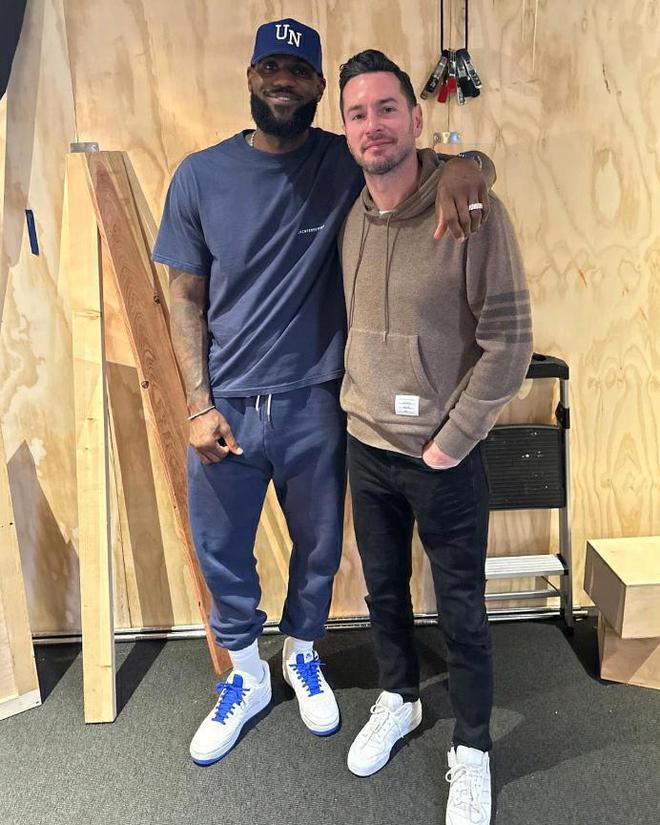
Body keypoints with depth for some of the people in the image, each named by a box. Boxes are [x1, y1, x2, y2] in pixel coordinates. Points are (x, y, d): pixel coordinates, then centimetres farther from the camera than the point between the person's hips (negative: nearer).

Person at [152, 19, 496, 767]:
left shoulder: (348, 164, -3)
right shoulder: (200, 176, -1)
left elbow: (452, 158, 1)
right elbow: (186, 298, 1)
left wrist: (461, 165, -25)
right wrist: (199, 406, -6)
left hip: (315, 406, 0)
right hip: (225, 406, 1)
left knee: (318, 547, 16)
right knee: (220, 553, 14)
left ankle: (302, 656, 47)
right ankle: (247, 677, 42)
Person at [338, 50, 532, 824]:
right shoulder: (347, 217, 1)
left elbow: (509, 339, -15)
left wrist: (450, 442, -13)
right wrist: (352, 408, 7)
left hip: (444, 456, -4)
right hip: (366, 447, 5)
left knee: (461, 609, 11)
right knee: (383, 588, 21)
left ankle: (470, 749, 35)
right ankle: (397, 699, 47)